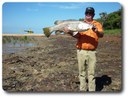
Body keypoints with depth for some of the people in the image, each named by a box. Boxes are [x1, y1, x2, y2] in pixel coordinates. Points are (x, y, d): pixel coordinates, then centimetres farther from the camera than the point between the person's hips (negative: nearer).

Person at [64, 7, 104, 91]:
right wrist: (70, 32, -22)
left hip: (92, 52, -1)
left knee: (91, 73, 1)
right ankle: (83, 89, 20)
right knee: (82, 72, 8)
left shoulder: (97, 24, 6)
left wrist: (97, 31, -34)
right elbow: (77, 36, -2)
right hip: (81, 51, 1)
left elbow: (101, 35, -11)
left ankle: (92, 90, 11)